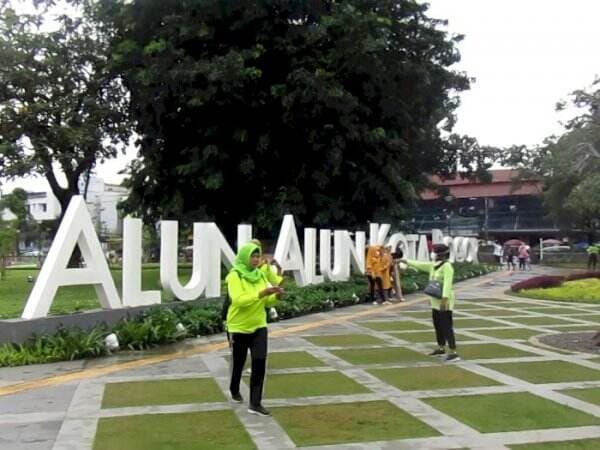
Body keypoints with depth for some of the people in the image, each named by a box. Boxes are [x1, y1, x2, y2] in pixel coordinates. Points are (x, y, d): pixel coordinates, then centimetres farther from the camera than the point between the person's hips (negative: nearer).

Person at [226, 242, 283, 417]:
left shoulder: (260, 275, 3)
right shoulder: (234, 276, -15)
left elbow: (267, 302, 5)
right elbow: (238, 300, -28)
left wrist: (276, 296, -17)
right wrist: (262, 293, -35)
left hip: (259, 326, 4)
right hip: (239, 327, -4)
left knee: (260, 362, -8)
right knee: (239, 362, 14)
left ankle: (255, 403, -4)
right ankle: (234, 390, 42)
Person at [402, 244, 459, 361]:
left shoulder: (447, 266, -19)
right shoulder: (433, 265, 9)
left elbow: (447, 284, -28)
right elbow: (419, 264, 17)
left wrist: (444, 299, -34)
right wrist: (404, 261, 18)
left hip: (444, 301, -10)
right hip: (436, 301, 10)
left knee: (446, 327, -11)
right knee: (438, 325, 18)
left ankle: (454, 353, -10)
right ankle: (441, 348, 31)